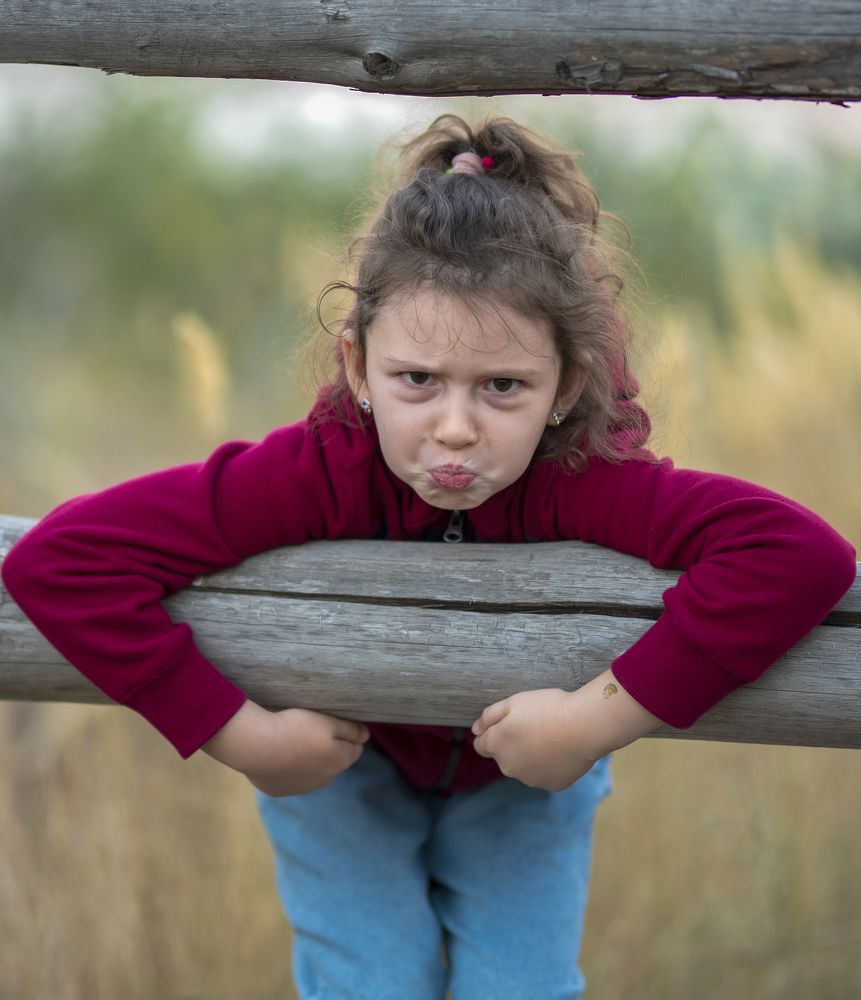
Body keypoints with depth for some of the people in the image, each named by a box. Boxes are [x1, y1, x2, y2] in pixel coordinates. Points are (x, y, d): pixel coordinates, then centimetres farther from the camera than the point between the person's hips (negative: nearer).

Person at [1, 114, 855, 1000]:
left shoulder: (582, 487, -41)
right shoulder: (319, 476, -40)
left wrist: (601, 718, -49)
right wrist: (241, 736, -40)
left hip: (524, 771, 1)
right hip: (344, 757, 0)